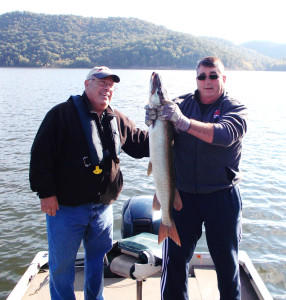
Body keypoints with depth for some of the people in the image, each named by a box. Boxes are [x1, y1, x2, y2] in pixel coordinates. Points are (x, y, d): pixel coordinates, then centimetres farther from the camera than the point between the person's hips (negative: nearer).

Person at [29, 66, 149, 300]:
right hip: (65, 207, -5)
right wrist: (46, 192, -14)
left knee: (99, 259, 19)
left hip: (103, 206, 5)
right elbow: (41, 155, -11)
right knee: (62, 264, 7)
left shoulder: (117, 120, 8)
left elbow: (142, 144, 15)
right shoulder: (63, 114, -8)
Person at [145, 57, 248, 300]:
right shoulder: (182, 104, 6)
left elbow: (225, 134, -24)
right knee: (174, 256, 10)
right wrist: (153, 120, -31)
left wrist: (183, 122, -37)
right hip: (183, 194, 2)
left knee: (226, 259, 12)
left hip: (222, 196, -1)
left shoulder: (236, 109, -2)